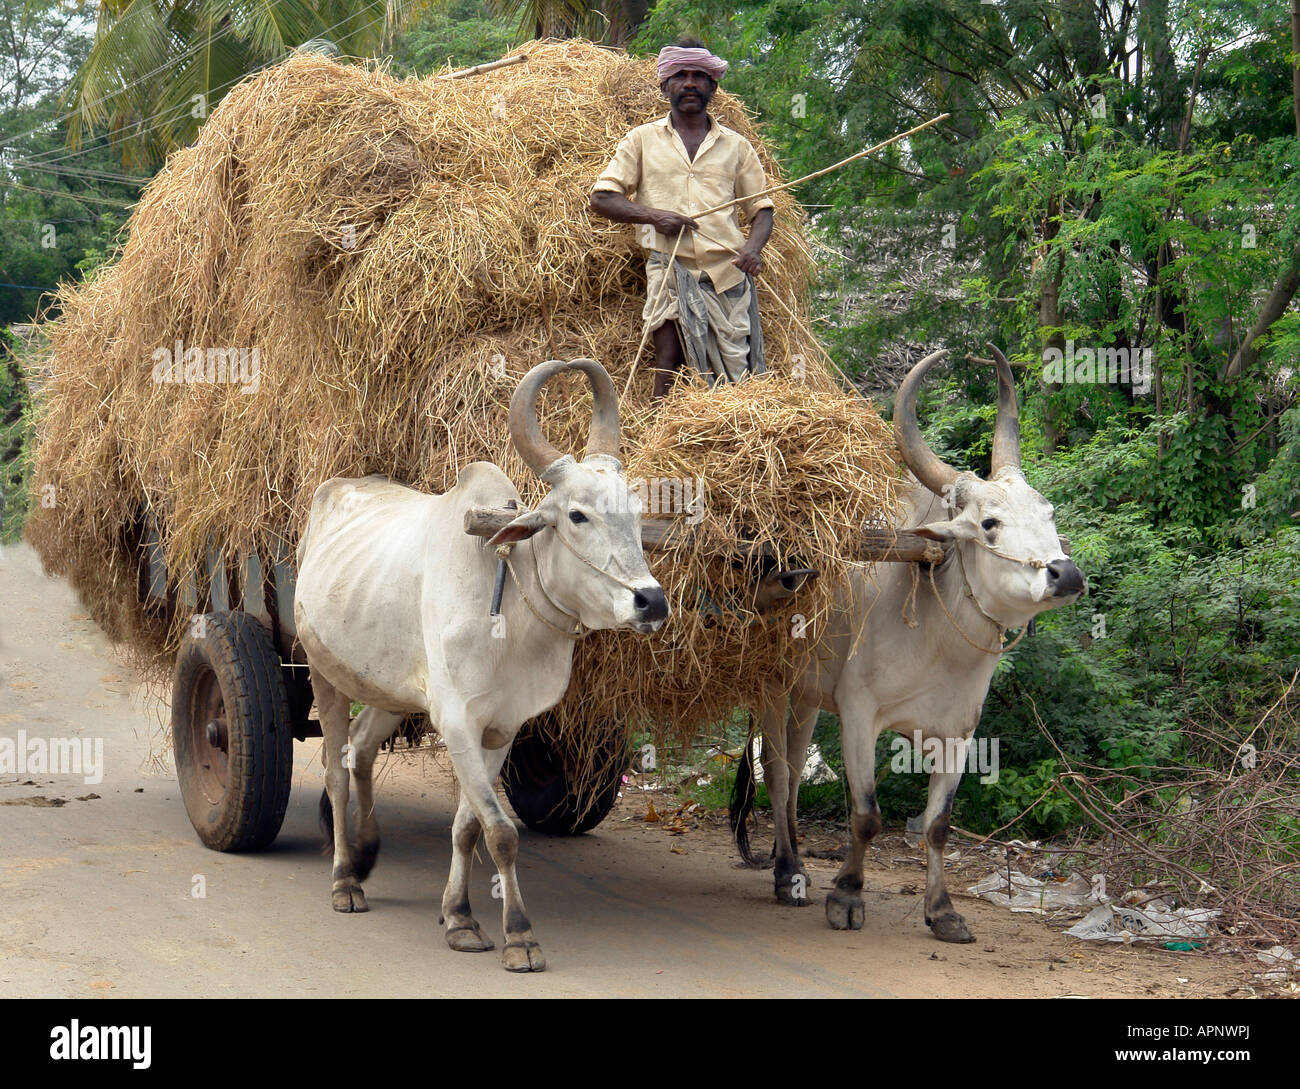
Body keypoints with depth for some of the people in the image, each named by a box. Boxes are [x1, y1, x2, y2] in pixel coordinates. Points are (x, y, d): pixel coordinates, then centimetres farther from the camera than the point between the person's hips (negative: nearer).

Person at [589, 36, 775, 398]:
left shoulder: (735, 145, 18)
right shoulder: (643, 139, 14)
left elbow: (761, 208, 18)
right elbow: (601, 197, 8)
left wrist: (753, 247, -5)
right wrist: (653, 215, -10)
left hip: (728, 273, 1)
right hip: (670, 268, -1)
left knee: (735, 378, -7)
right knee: (670, 364, -17)